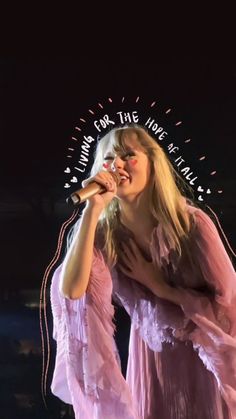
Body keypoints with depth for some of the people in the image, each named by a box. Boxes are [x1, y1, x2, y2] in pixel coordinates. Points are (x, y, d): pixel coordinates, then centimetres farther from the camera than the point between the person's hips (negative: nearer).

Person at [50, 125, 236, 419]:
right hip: (151, 359, 2)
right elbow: (70, 290, -31)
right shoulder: (103, 234, -14)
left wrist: (159, 287, -20)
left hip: (204, 359, -2)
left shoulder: (192, 223, -20)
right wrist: (92, 210, -32)